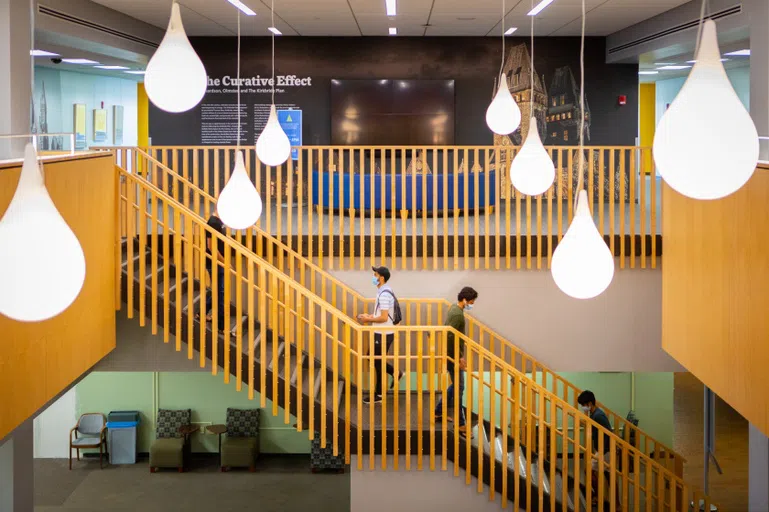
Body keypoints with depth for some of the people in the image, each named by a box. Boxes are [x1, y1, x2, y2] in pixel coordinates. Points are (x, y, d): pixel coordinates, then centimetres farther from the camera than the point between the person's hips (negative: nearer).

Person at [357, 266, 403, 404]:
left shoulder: (384, 294, -22)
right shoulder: (384, 291, 10)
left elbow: (383, 317, -25)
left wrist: (368, 320, -14)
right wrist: (370, 316, 9)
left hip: (383, 334, -10)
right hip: (382, 332, 10)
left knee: (378, 363, 1)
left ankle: (378, 394, 11)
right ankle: (395, 373, 25)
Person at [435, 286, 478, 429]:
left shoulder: (454, 308, 9)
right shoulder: (457, 314, -22)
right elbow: (450, 337, -27)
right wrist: (459, 357, -23)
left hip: (452, 355, 10)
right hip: (453, 355, -10)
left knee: (455, 385, 20)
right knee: (459, 388, -4)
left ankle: (439, 412, 28)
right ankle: (460, 423, 1)